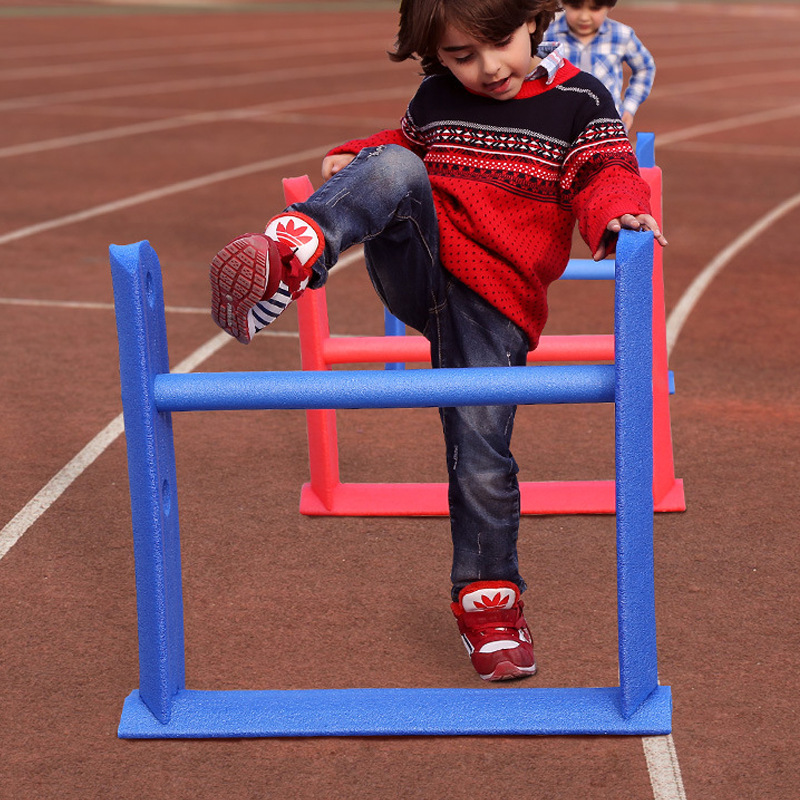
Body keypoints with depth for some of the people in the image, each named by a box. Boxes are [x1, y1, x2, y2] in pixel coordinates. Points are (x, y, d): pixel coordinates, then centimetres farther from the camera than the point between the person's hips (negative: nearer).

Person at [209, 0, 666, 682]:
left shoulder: (579, 100, 2)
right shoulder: (435, 97, 13)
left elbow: (605, 172, -7)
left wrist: (617, 213, -27)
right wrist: (357, 161, 19)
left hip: (494, 305, -2)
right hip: (418, 267, 2)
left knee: (482, 457, -7)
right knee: (394, 169, -28)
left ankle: (488, 599, 17)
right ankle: (289, 258, -49)